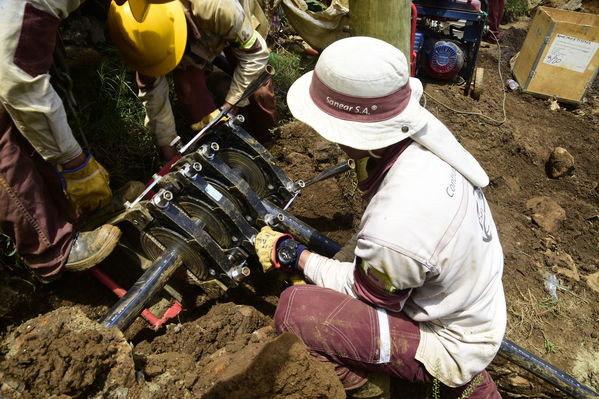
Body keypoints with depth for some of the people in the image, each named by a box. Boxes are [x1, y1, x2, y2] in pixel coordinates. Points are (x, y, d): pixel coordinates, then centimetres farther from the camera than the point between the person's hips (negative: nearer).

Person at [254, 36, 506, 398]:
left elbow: (363, 296, -15)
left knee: (295, 307, -19)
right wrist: (330, 266, 4)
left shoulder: (394, 230, -38)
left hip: (450, 345, -7)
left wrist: (294, 256, -7)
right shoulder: (430, 139, -15)